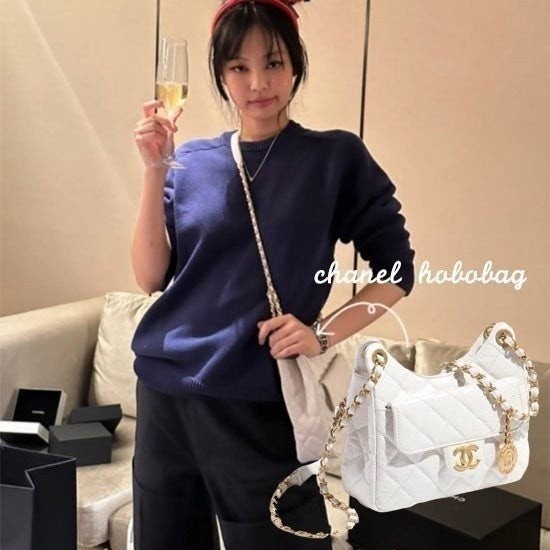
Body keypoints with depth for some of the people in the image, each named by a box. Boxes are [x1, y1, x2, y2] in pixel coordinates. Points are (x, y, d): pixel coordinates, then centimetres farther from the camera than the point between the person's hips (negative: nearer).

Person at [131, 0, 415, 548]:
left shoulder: (335, 157, -2)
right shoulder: (192, 161, 6)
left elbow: (397, 271, 0)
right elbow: (151, 277, -2)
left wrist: (323, 334, -13)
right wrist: (154, 169, -12)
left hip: (257, 403, -3)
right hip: (165, 392, 4)